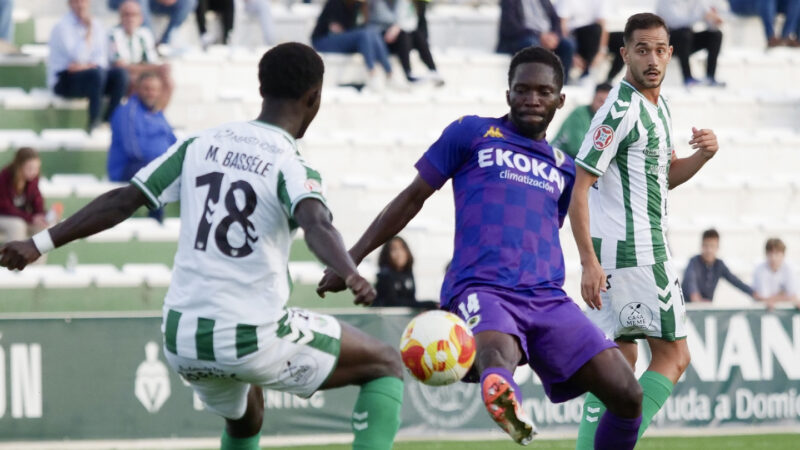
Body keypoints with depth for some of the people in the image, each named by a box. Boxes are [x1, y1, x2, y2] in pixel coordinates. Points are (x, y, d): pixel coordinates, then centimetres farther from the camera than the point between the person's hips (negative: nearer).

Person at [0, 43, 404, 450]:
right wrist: (350, 275, -45)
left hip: (181, 340, 6)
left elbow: (122, 201, 6)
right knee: (387, 364, 11)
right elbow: (315, 224, -28)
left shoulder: (200, 146, 8)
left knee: (243, 417, 37)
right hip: (256, 339, -6)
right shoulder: (291, 167, -7)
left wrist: (40, 244, 11)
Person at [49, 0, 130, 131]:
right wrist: (89, 30, -14)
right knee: (97, 73, -35)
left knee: (120, 74, -21)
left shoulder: (97, 25, 10)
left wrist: (86, 65, -16)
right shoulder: (62, 27, -8)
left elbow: (102, 59, 5)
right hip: (64, 80, -6)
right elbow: (78, 56, -19)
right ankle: (94, 122, -29)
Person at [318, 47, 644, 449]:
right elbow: (412, 198, 14)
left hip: (548, 299, 5)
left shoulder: (564, 168, 23)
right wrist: (352, 258, 11)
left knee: (627, 395, -10)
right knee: (498, 360, -42)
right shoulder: (472, 134, 12)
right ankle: (505, 399, -79)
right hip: (482, 290, -5)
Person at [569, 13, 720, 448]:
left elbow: (666, 175, 27)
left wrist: (702, 154, 5)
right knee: (673, 356, -5)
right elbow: (579, 186, -18)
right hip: (636, 250, -9)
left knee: (618, 361, 9)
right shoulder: (621, 109, -15)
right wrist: (589, 261, -25)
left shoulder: (657, 105, 15)